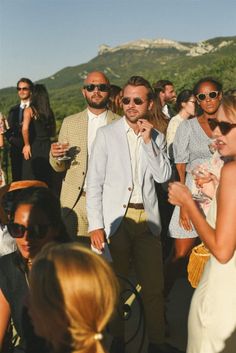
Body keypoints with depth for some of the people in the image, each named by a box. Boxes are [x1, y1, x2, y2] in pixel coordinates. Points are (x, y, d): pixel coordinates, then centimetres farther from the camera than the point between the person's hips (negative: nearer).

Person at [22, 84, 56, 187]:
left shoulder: (29, 110, -7)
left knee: (30, 180, 3)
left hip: (33, 148, -4)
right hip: (47, 147, 4)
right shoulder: (50, 111, 6)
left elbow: (25, 129, -21)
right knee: (45, 179, 11)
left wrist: (27, 145, -9)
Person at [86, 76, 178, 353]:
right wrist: (95, 225, -9)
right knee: (112, 285, 8)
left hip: (147, 219, 2)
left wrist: (148, 141, -9)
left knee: (154, 287, 3)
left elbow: (163, 176, -1)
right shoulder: (106, 133, 0)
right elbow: (94, 183, -2)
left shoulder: (156, 137, 10)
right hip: (116, 219, -2)